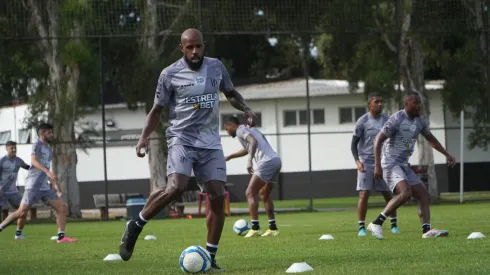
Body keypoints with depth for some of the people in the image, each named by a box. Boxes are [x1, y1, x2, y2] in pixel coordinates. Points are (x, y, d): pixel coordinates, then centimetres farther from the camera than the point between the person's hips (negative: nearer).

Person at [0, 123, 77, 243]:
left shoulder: (49, 151, 23)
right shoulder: (37, 144, 0)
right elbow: (34, 161, -18)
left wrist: (56, 185, 29)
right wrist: (47, 171, -32)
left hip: (44, 187, 8)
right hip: (33, 185, -8)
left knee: (62, 207, -5)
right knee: (21, 212, -13)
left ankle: (61, 236, -7)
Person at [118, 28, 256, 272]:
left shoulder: (216, 67, 7)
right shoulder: (170, 74, -3)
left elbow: (230, 93, 24)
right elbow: (157, 110, 6)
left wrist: (246, 109, 4)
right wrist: (144, 137, -8)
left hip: (211, 144, 4)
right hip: (182, 139, -4)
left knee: (217, 196, -7)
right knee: (176, 188, -27)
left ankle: (210, 258, 1)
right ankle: (135, 226, -5)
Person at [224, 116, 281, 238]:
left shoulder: (240, 130, 1)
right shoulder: (251, 129, 29)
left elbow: (253, 141, -18)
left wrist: (249, 160, -27)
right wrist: (229, 157, 52)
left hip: (267, 162, -9)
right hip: (276, 160, 9)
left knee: (250, 193, -6)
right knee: (264, 194, 21)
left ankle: (255, 228, -13)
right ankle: (273, 228, 19)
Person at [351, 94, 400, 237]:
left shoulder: (386, 120, 6)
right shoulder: (362, 121, -6)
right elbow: (354, 143, -4)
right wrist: (357, 161, -17)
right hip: (366, 162, -3)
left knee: (388, 194, 3)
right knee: (364, 195, -10)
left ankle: (394, 225, 15)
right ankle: (361, 227, -5)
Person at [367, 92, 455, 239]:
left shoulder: (419, 122, 10)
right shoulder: (396, 119, -14)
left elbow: (431, 140, 26)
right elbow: (378, 140, -15)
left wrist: (447, 155, 19)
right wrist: (377, 165, -21)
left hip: (404, 166, 9)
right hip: (391, 164, -9)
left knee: (424, 196, 0)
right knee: (405, 193, -28)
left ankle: (427, 231, -6)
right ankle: (376, 224, -23)